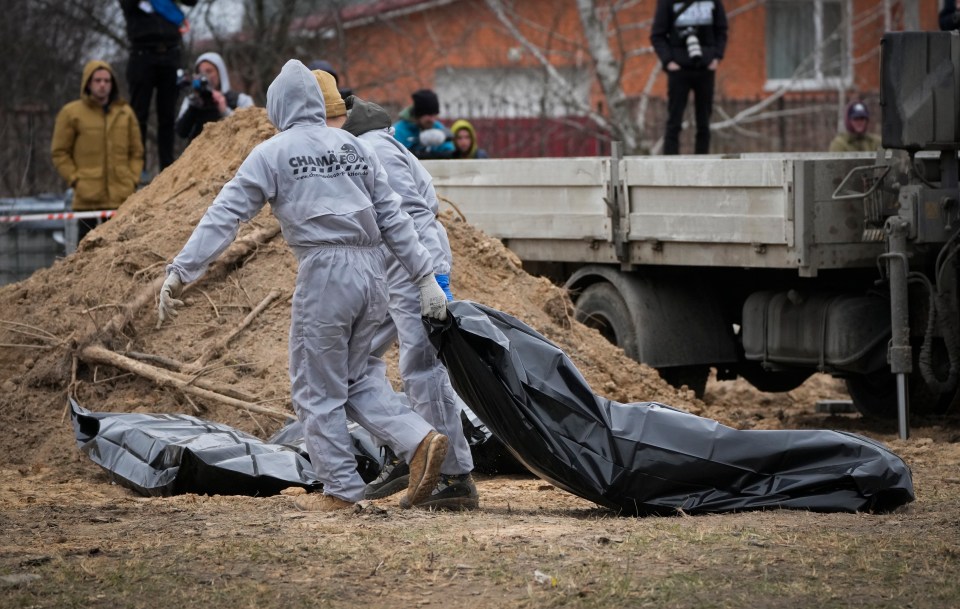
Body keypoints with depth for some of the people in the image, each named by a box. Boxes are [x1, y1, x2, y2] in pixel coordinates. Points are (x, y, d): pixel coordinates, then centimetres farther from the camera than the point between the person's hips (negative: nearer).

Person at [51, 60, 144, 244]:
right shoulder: (71, 113, 1)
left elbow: (136, 151, 15)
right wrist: (74, 179, -6)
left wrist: (133, 178, 2)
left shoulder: (125, 112, 10)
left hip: (122, 196, 2)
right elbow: (59, 152, 4)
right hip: (87, 197, -2)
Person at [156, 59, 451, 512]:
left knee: (317, 390, 6)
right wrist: (425, 278, 14)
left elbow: (224, 215, -5)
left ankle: (341, 489, 8)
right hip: (371, 274, 6)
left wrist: (180, 271, -5)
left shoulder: (272, 153, 0)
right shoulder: (355, 147, 15)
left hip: (324, 273, -6)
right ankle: (418, 440, 2)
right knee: (350, 382, 18)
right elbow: (393, 218, 13)